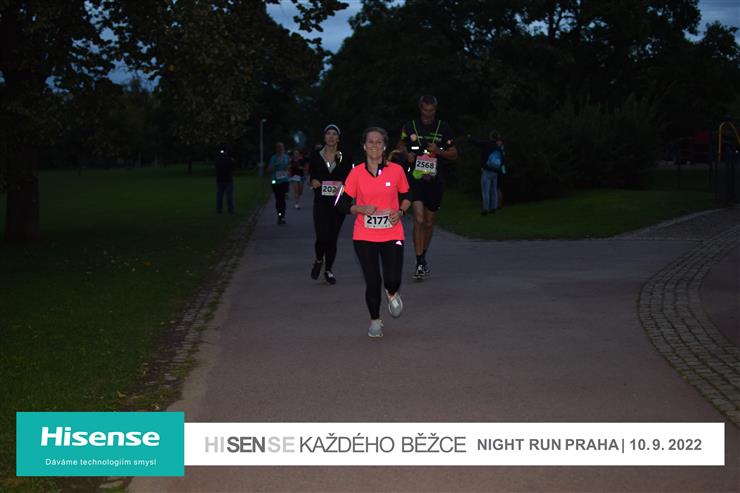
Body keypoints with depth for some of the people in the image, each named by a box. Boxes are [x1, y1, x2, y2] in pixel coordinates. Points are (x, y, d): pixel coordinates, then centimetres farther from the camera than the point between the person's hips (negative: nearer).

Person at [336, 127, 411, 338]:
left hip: (392, 234, 0)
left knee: (392, 280, -10)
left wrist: (400, 211, -6)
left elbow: (406, 196, 13)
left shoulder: (396, 170, -1)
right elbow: (344, 203, 4)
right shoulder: (356, 173, -2)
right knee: (372, 281, 1)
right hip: (365, 236, 0)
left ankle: (392, 293, 29)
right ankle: (375, 321, 24)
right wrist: (361, 209, -14)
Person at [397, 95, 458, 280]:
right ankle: (419, 263, -15)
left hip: (434, 180, 2)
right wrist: (406, 154, -4)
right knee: (419, 220, -16)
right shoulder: (410, 127, 2)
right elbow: (401, 145, 19)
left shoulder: (443, 128, 3)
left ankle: (423, 258, 32)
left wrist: (438, 151, -11)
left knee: (429, 223, 12)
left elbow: (454, 154, 8)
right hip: (415, 179, -2)